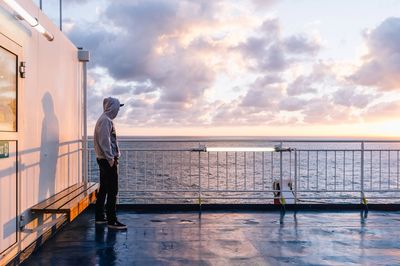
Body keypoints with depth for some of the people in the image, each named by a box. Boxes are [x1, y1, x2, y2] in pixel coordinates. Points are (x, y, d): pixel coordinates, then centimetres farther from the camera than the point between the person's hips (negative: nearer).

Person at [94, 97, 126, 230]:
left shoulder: (105, 119, 16)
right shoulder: (106, 120, -15)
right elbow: (104, 141, -21)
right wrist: (111, 158, -20)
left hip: (104, 159, 11)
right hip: (108, 160, -11)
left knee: (104, 189, 15)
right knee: (112, 190, -8)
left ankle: (100, 217, 22)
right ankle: (112, 221, -5)